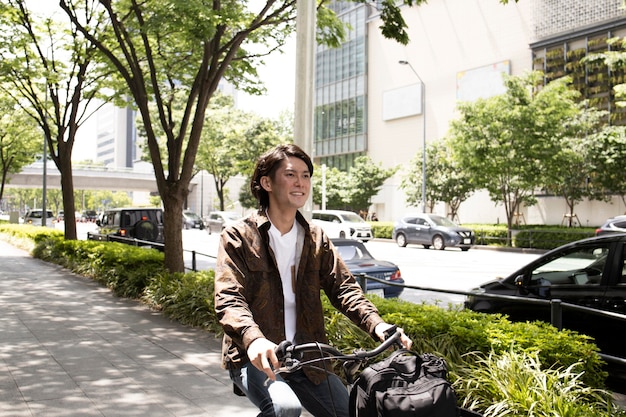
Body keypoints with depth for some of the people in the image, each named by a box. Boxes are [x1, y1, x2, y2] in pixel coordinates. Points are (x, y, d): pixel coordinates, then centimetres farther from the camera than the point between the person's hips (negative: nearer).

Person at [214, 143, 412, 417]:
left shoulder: (317, 239, 8)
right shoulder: (238, 237, -8)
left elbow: (343, 287, -3)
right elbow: (229, 299, -20)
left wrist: (376, 324, -22)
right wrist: (254, 339, -40)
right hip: (255, 357, -5)